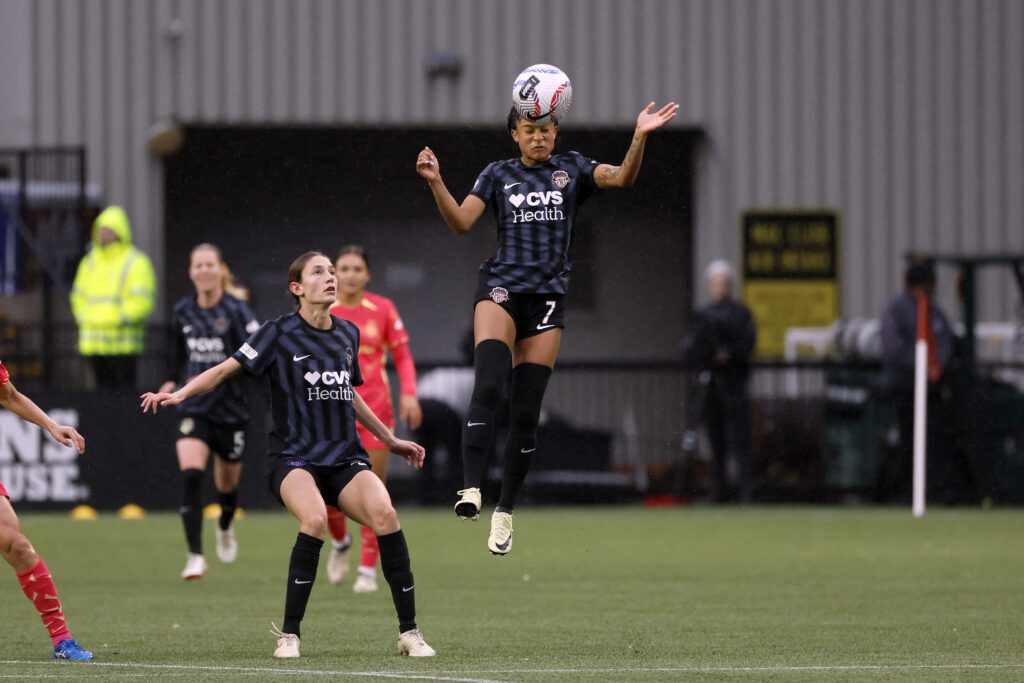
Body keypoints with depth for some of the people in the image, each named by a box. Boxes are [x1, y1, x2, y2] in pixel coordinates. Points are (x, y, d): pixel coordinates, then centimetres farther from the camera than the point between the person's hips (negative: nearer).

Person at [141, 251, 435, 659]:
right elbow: (226, 369, -3)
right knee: (315, 519, -34)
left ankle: (409, 632, -14)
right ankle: (289, 635, -21)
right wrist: (179, 394, -18)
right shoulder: (280, 334, -2)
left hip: (345, 458, 4)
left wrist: (390, 440, 31)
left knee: (384, 514, -24)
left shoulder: (348, 334, 12)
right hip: (294, 457, -4)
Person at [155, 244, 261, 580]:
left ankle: (225, 528, 50)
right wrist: (172, 380, 21)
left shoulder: (235, 310, -11)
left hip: (231, 409, -2)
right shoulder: (182, 312, 3)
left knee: (227, 485, 15)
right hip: (194, 408, 2)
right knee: (190, 477, -20)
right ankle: (195, 556, -19)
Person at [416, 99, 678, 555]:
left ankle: (505, 510, 12)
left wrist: (640, 138, -24)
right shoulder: (498, 175, 8)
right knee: (488, 388, -24)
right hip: (501, 288, -1)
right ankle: (471, 488, -31)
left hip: (548, 297, 1)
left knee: (526, 413, 1)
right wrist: (436, 183, -19)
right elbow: (461, 222, -3)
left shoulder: (572, 169, 9)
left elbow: (622, 177, -7)